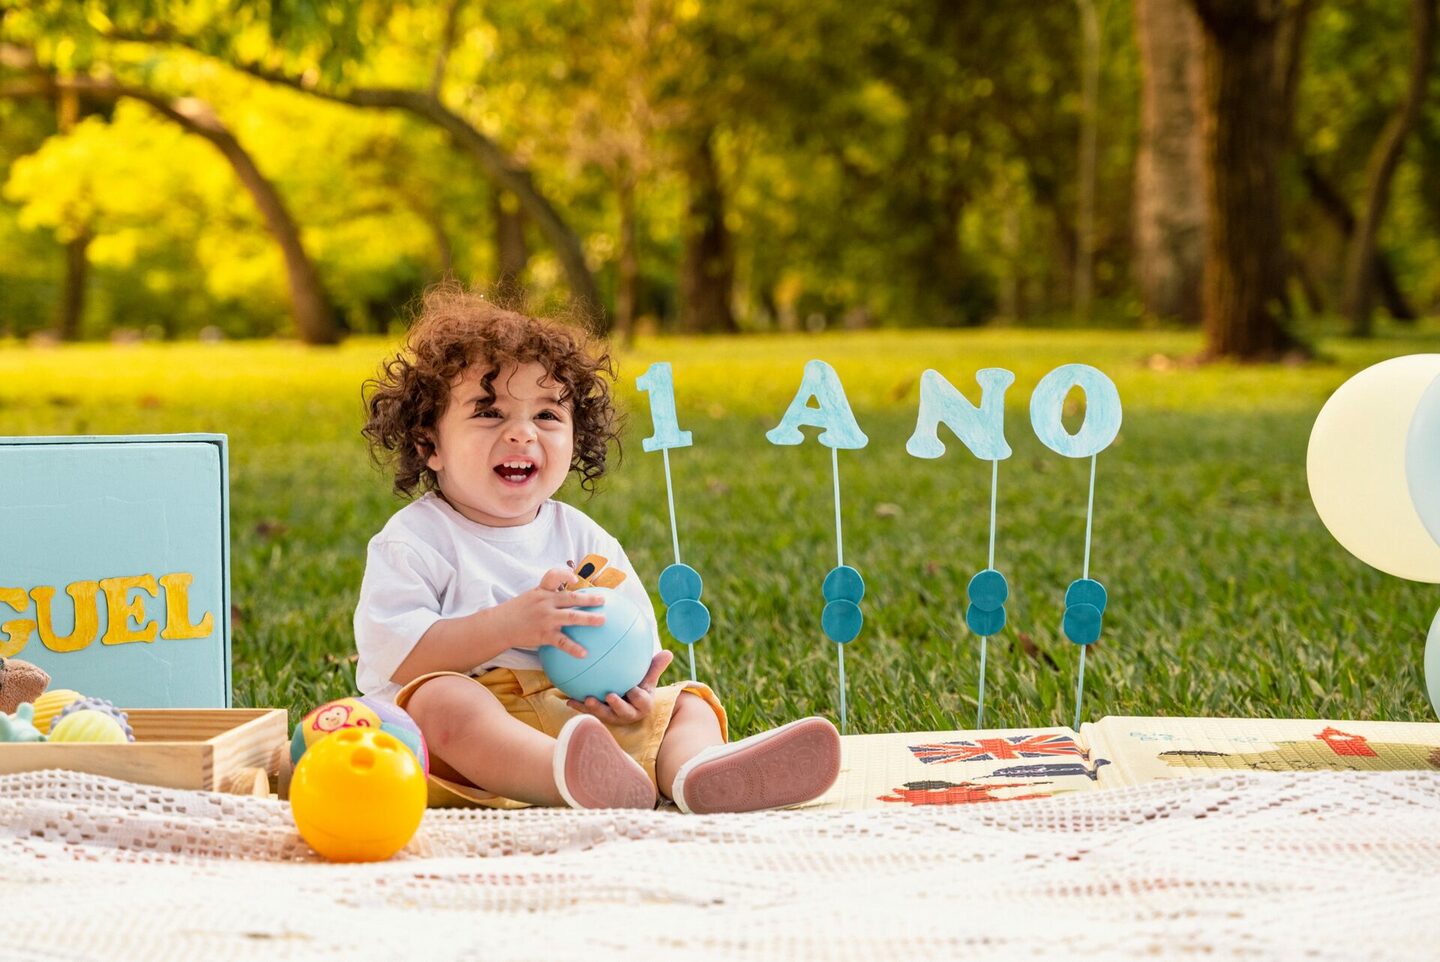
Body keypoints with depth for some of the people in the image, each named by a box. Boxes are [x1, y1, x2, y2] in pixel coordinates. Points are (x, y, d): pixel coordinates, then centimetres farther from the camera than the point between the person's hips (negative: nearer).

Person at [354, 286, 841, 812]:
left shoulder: (581, 537, 17)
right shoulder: (415, 538, 2)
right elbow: (394, 655, -12)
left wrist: (636, 686, -12)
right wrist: (507, 626, -21)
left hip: (582, 713, 6)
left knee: (688, 702, -7)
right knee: (443, 701, -35)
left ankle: (696, 770, -46)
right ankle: (571, 776, -66)